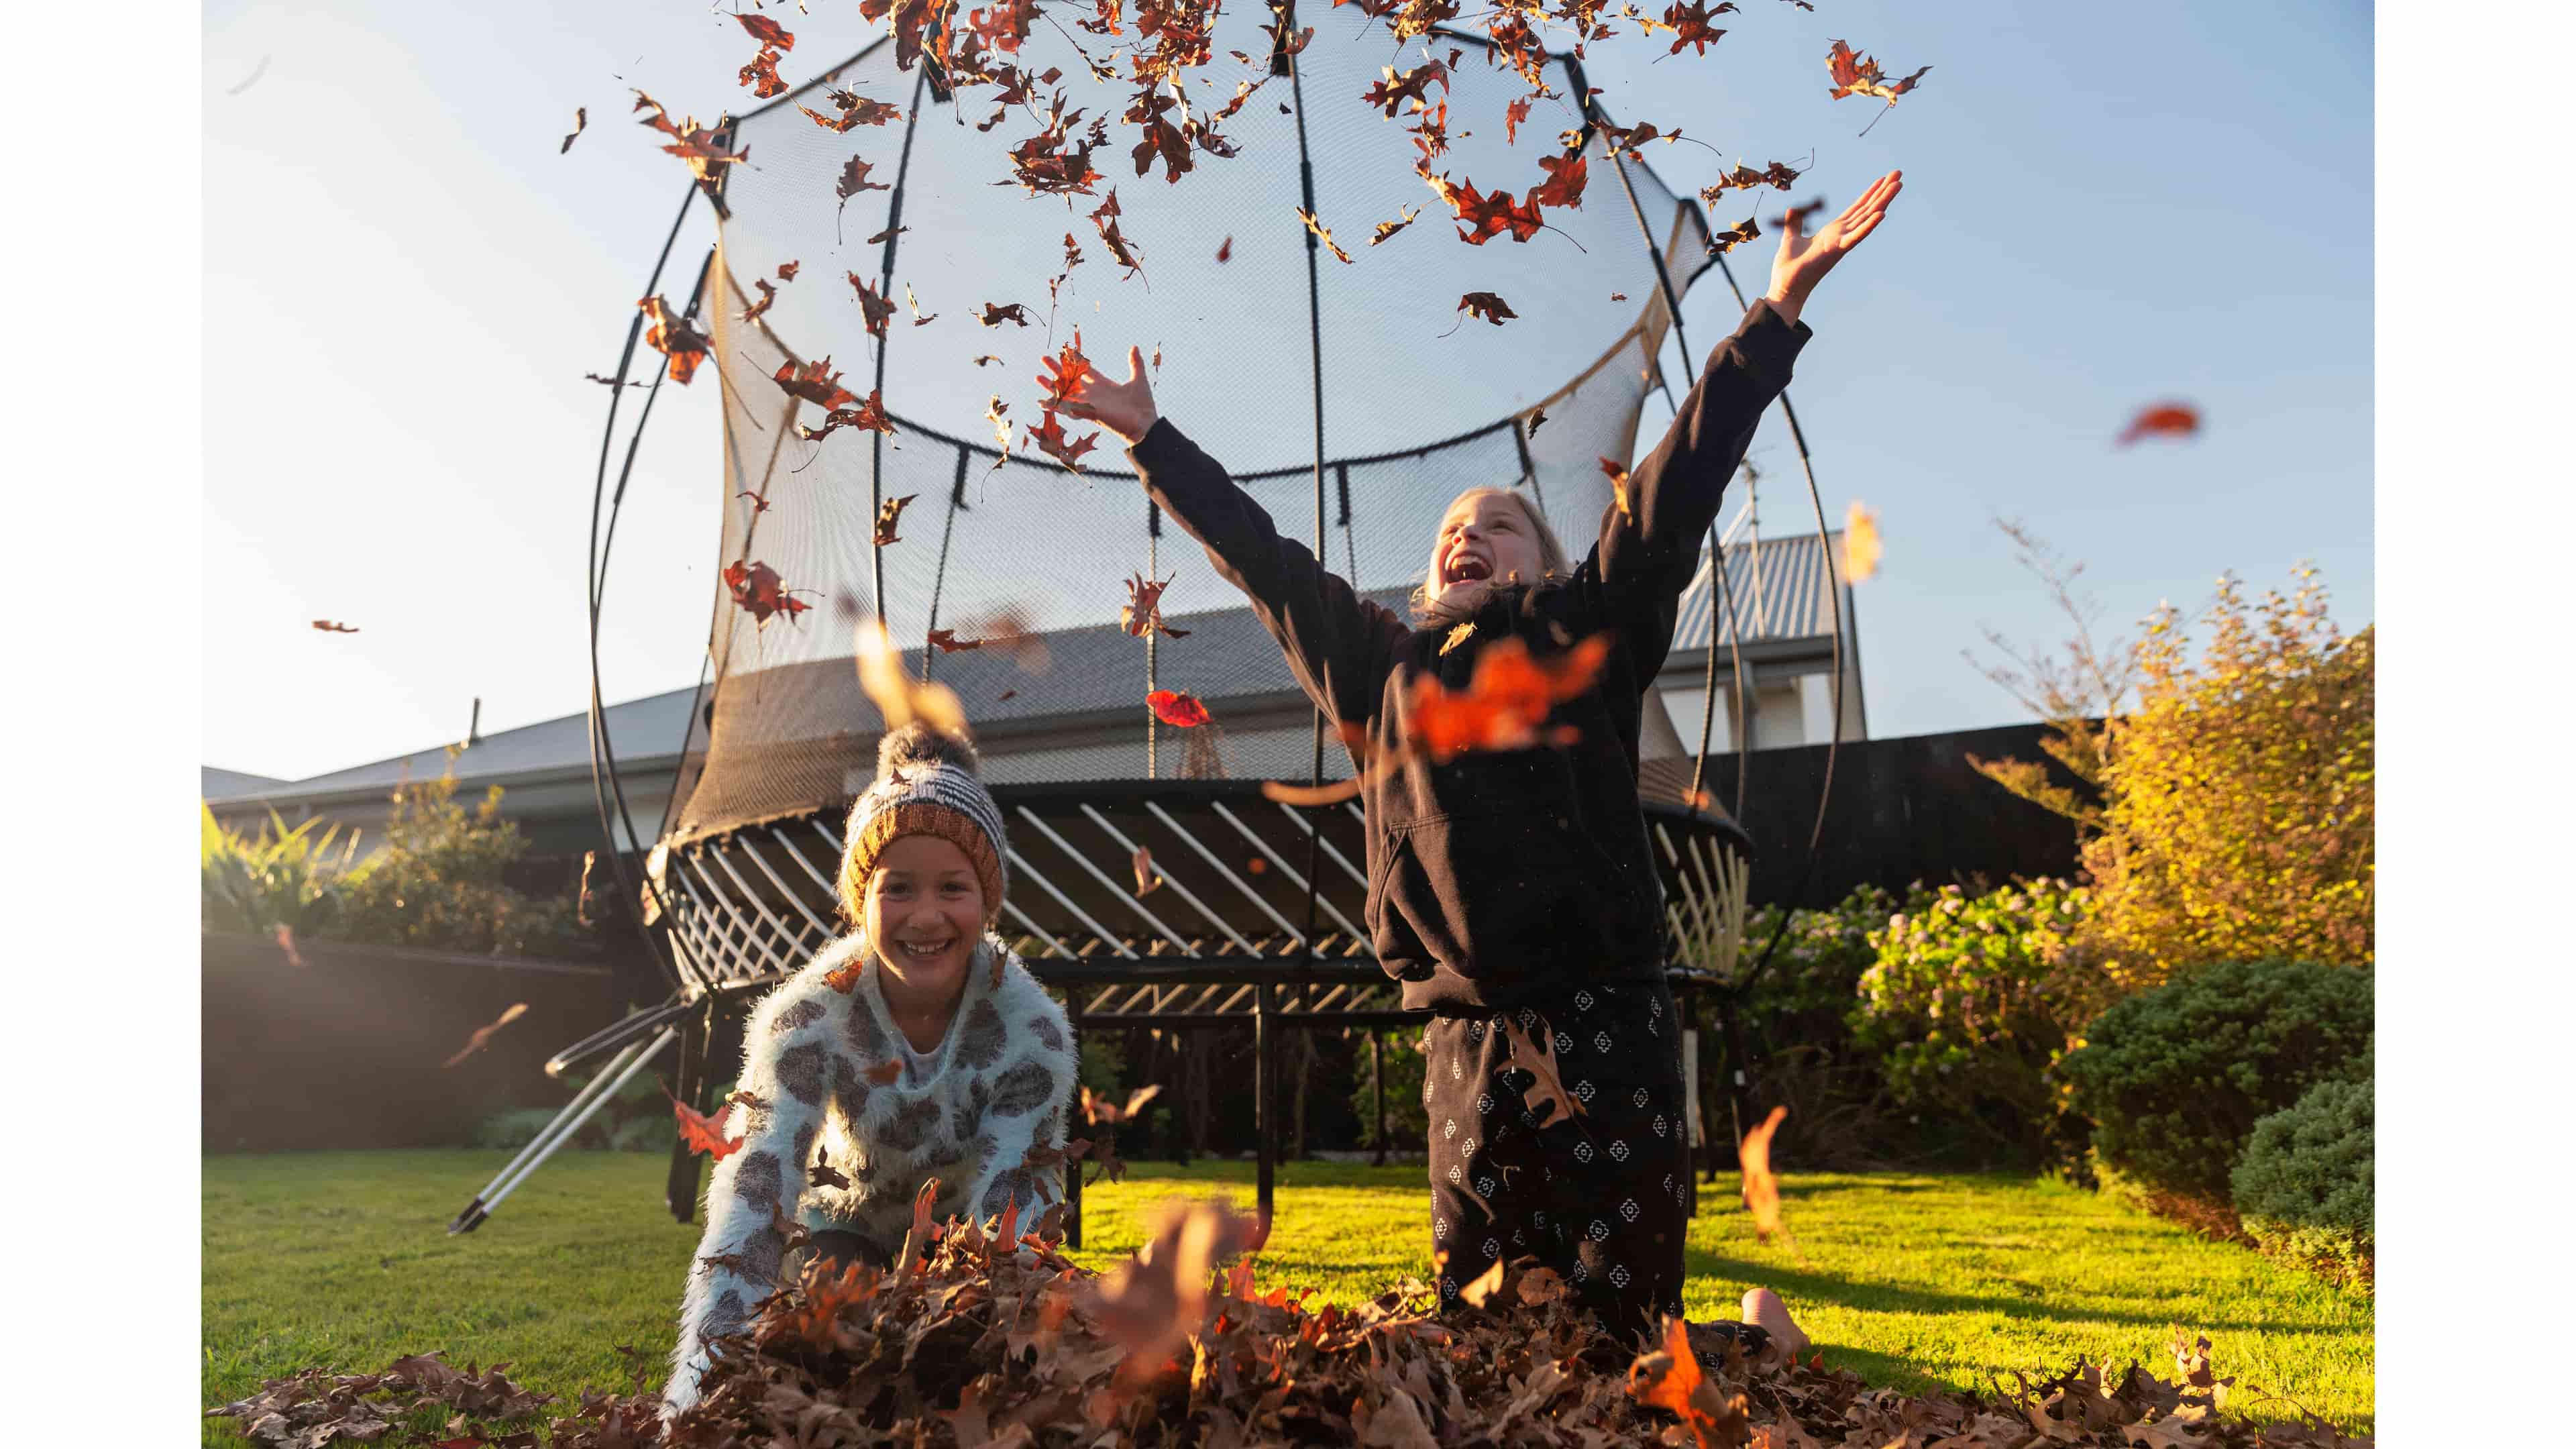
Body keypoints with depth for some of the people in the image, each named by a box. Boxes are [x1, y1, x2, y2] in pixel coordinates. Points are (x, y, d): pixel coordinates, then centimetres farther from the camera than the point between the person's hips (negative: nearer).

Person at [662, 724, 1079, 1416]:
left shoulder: (1031, 1031, -29)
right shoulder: (805, 1017, -30)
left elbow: (1010, 1208, -29)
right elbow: (750, 1196, -38)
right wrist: (692, 1407, -48)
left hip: (963, 1239, 0)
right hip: (843, 1227, 0)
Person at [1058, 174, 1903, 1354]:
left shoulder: (1587, 638, 7)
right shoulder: (1382, 668, 16)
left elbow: (1678, 489, -1)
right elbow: (1258, 556, 21)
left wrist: (1778, 311, -6)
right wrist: (1150, 437, 27)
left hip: (1601, 1026, -4)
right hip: (1468, 1041, 4)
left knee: (1621, 1331, 1)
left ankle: (1757, 1340, 33)